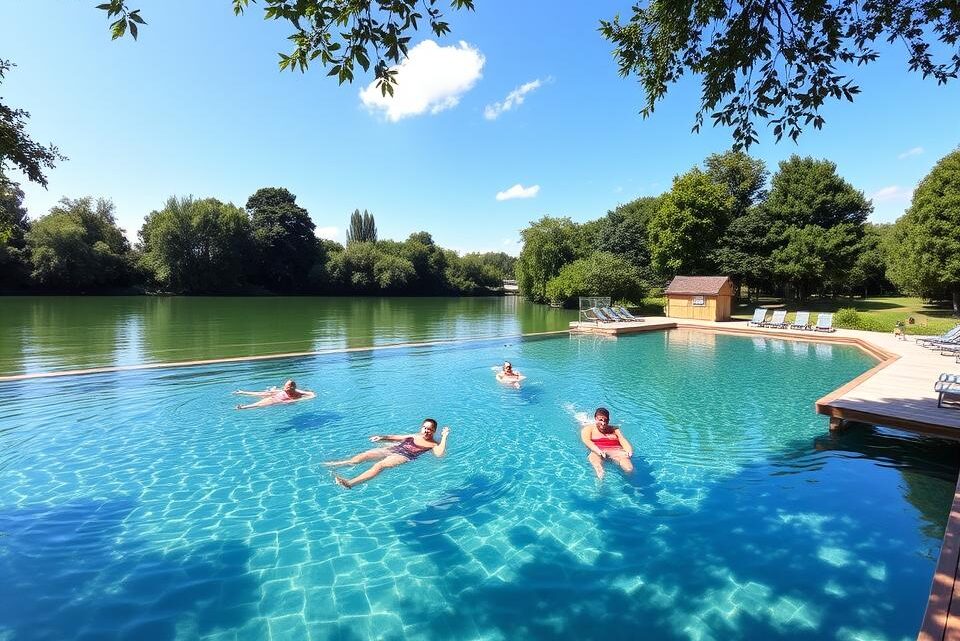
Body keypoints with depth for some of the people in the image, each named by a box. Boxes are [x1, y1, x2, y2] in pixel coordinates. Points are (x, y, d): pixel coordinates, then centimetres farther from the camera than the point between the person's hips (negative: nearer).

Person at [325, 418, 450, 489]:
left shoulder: (433, 445, 9)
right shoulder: (414, 436, 26)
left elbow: (439, 454, -14)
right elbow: (394, 438, 30)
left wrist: (444, 437, -13)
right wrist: (383, 437, 13)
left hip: (404, 457, -7)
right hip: (392, 450, 7)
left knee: (379, 465, -31)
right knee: (364, 455, -9)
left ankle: (349, 483, -45)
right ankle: (336, 464, -6)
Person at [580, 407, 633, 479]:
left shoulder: (614, 429, 24)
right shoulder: (588, 428, 16)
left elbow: (624, 441, 10)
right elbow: (587, 441, -4)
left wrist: (629, 451, -15)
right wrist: (598, 451, -24)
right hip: (597, 451, -4)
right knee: (594, 457, -42)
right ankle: (600, 473, -66)